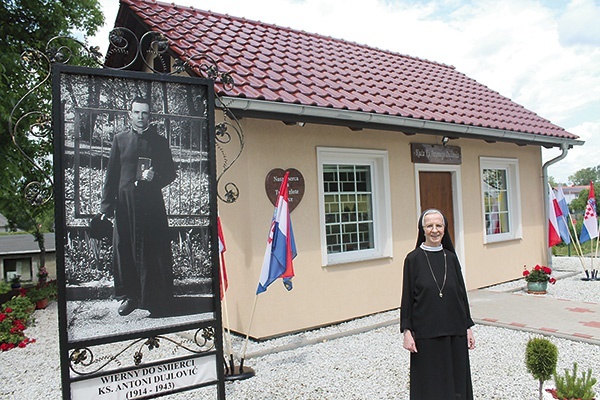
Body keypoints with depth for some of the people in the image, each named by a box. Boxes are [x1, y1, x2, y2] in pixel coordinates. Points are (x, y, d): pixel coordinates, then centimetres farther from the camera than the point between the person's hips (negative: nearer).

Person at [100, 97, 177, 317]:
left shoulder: (159, 141, 9)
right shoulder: (120, 139, 10)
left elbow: (171, 173, 10)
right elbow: (112, 174, 9)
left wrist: (155, 177, -12)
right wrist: (107, 206, 4)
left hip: (152, 204, -1)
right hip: (125, 203, 1)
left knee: (154, 251, 0)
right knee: (124, 250, 5)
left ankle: (155, 299, 11)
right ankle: (129, 296, 20)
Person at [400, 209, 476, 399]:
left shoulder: (451, 258, 4)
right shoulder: (413, 259, -6)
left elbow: (461, 293, 9)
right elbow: (407, 296, -5)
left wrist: (467, 327, 8)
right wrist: (407, 331, -9)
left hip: (454, 332, 4)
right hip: (426, 333, -3)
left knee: (456, 381, 12)